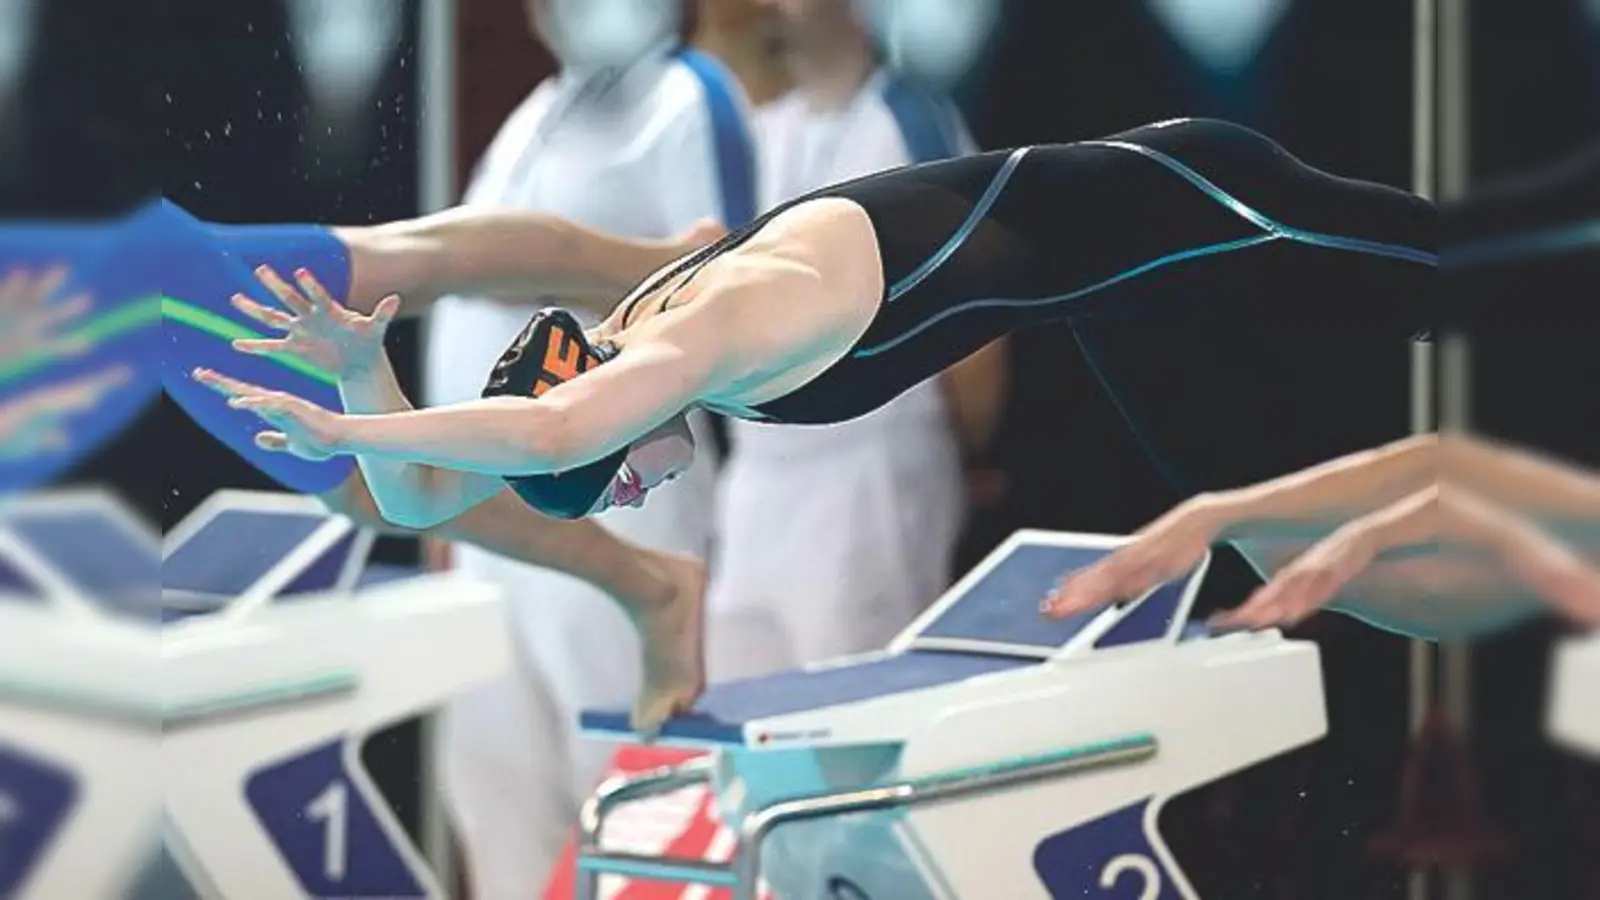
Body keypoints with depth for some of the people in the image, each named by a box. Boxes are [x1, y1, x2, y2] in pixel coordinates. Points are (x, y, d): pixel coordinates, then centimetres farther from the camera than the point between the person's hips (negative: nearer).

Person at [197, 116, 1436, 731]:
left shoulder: (719, 327, -38)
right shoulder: (632, 362, -11)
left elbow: (545, 435, -58)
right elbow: (423, 499, -7)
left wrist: (347, 429, -53)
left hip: (1139, 211, -7)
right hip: (1075, 244, 7)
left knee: (1403, 279, 10)